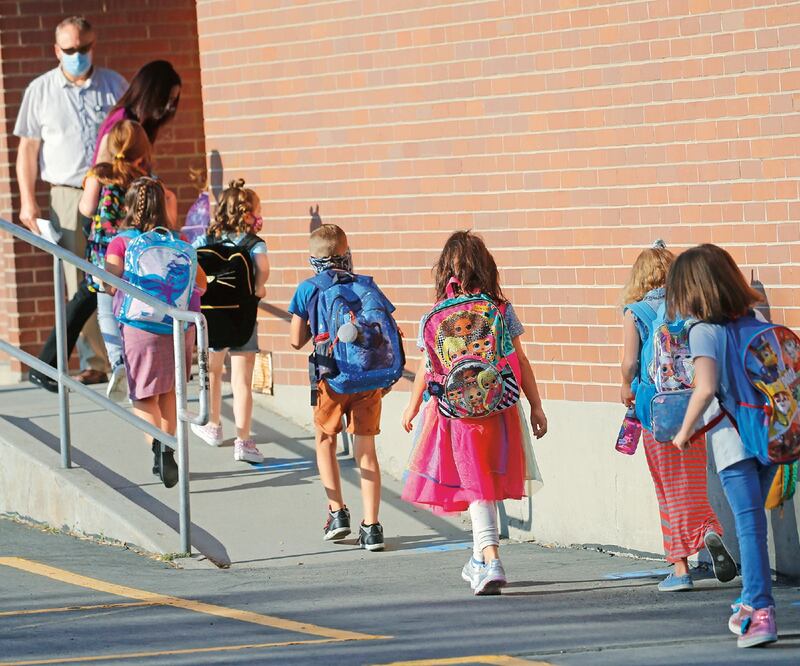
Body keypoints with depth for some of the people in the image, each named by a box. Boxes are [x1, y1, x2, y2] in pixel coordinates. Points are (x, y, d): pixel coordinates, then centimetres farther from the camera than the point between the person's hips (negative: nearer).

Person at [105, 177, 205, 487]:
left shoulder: (121, 243, -2)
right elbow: (201, 283, 8)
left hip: (140, 324, -3)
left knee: (145, 394, 4)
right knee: (169, 390, 21)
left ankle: (158, 446, -20)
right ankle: (168, 452, 24)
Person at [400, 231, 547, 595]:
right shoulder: (502, 311, -5)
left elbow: (425, 370, 1)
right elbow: (520, 363, -2)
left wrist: (412, 407, 17)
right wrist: (536, 407, 7)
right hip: (498, 411, 1)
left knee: (477, 488, 4)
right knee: (488, 483, 17)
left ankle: (490, 559, -9)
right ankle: (480, 560, 29)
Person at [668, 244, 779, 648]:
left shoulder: (704, 331, -8)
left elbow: (706, 388, -18)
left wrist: (685, 431, -6)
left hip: (734, 439, -6)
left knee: (749, 524, -8)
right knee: (751, 522, 19)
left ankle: (760, 613, -14)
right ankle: (751, 603, 27)